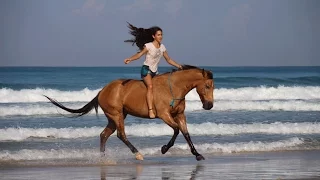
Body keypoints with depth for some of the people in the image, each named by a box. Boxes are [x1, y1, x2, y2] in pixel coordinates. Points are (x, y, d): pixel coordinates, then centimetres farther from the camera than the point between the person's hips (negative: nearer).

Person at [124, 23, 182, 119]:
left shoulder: (162, 47, 8)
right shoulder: (149, 46, -11)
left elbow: (169, 60, 18)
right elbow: (139, 54, -21)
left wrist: (179, 66, 15)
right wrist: (130, 59, -38)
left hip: (155, 71, 8)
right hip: (146, 69, -8)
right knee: (150, 86, -28)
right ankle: (150, 110, -39)